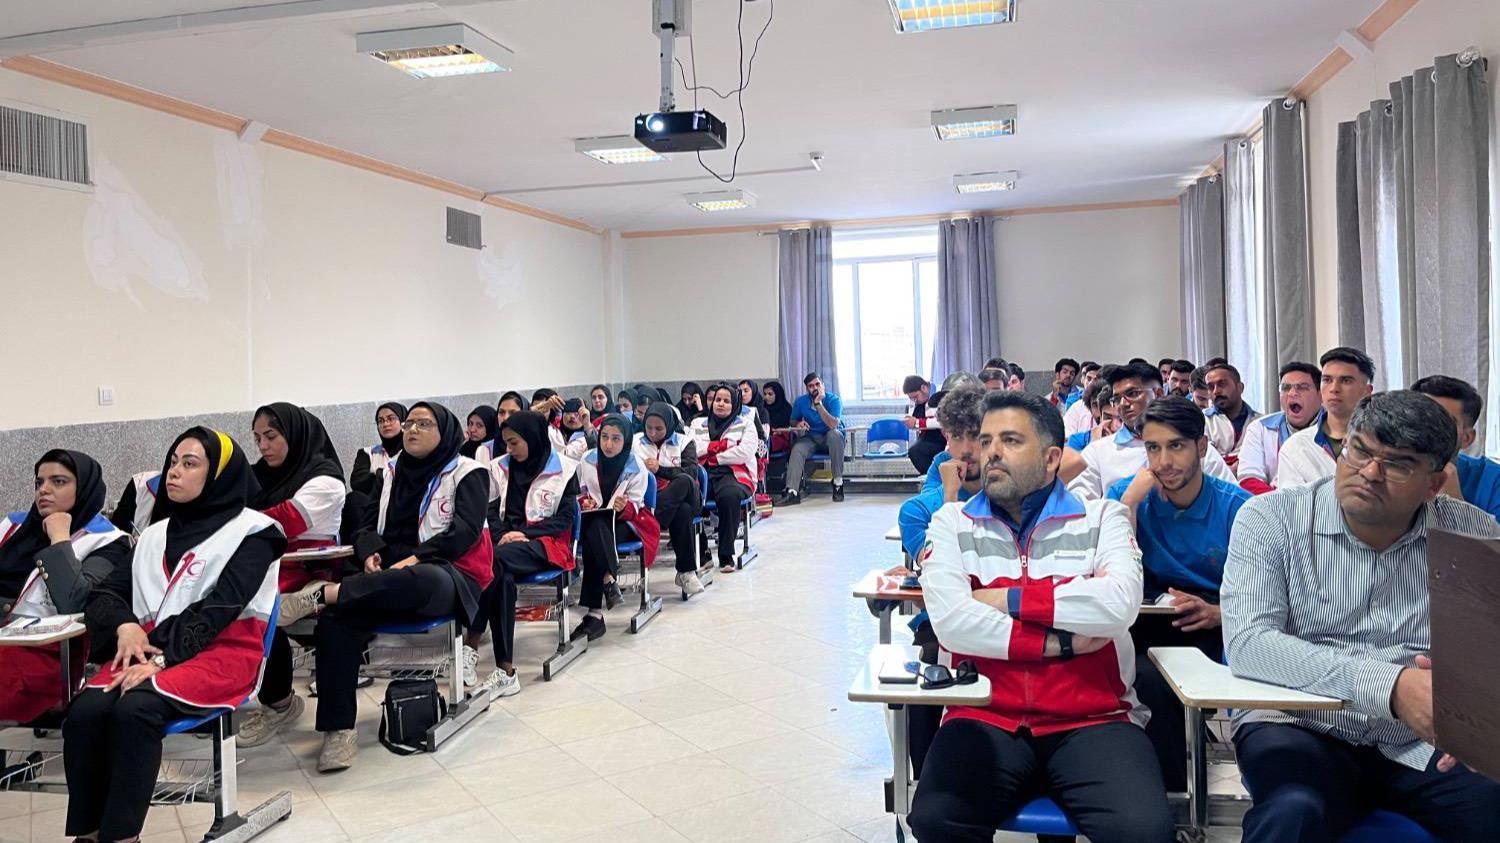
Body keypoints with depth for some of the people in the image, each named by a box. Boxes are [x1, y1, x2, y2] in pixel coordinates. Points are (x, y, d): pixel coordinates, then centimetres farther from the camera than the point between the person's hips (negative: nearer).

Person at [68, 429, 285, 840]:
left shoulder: (251, 532, -1)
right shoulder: (156, 534, 19)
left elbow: (220, 606, -12)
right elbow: (103, 594, 15)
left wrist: (163, 658, -22)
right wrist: (125, 625, -7)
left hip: (222, 652, -5)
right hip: (151, 648, 6)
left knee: (135, 709, -33)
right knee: (84, 711, -24)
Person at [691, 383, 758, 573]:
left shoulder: (745, 424, 16)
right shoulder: (698, 424, 25)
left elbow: (745, 452, -2)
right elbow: (690, 449, 7)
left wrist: (714, 456, -1)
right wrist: (720, 445, -2)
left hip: (734, 475, -2)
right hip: (703, 474, 2)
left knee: (729, 495, -39)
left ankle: (726, 555, -28)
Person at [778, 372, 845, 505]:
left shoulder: (833, 400, -15)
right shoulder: (801, 401, -2)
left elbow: (833, 424, -30)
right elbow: (793, 421, 13)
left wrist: (818, 404, -32)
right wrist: (798, 423, -13)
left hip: (830, 437, -3)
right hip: (811, 437, 3)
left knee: (834, 433, -38)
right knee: (797, 449, -27)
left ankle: (838, 482, -29)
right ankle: (792, 492, -36)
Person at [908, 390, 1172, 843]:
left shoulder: (1102, 516, 8)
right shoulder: (952, 522, 9)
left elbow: (1120, 603, -12)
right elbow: (951, 622, -8)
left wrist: (1009, 598, -9)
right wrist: (1060, 642, -10)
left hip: (1094, 719, 0)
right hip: (986, 720, 0)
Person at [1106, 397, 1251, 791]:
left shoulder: (1237, 507, -2)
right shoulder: (1126, 494, 2)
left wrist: (1217, 613, -23)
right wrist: (1131, 499, -14)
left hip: (1216, 624, -1)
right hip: (1148, 622, 1)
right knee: (1153, 680, -32)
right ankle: (1172, 792, -13)